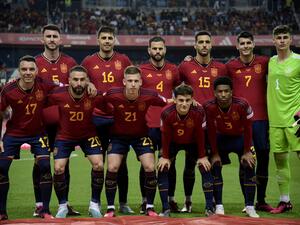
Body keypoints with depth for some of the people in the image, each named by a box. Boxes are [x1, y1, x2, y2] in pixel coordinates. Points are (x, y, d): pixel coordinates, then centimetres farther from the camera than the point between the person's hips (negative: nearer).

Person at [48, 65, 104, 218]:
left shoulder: (95, 96, -25)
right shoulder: (58, 95, -26)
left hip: (88, 135, 0)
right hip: (64, 136, 0)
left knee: (98, 165, -13)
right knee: (58, 168, -10)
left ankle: (94, 204, 5)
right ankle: (62, 206, 11)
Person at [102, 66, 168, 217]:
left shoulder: (149, 96, -23)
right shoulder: (113, 95, -25)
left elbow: (166, 103, -4)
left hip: (141, 136, 1)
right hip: (118, 136, 0)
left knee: (150, 168, -11)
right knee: (112, 168, -12)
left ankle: (150, 207, 6)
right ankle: (110, 209, 3)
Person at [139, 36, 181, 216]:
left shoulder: (173, 70, 8)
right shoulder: (141, 70, 1)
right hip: (147, 124, -2)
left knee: (169, 163, 8)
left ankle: (170, 200, 19)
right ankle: (145, 201, 11)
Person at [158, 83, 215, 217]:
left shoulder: (198, 112, -32)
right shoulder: (167, 113, -32)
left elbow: (200, 134, -18)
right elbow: (165, 135, -17)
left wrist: (202, 156, -10)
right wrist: (165, 157, -9)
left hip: (192, 143, 0)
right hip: (173, 143, 0)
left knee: (205, 168, -10)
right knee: (163, 168, -10)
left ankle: (209, 207, -3)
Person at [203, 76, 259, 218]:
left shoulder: (242, 105, -29)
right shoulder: (209, 107, -26)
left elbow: (248, 129, -16)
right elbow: (211, 132, -14)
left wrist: (247, 152, -13)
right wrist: (215, 153, -11)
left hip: (240, 137, -1)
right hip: (221, 138, 1)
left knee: (249, 167, -11)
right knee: (215, 167, -11)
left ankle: (250, 207, -3)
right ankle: (219, 206, -2)